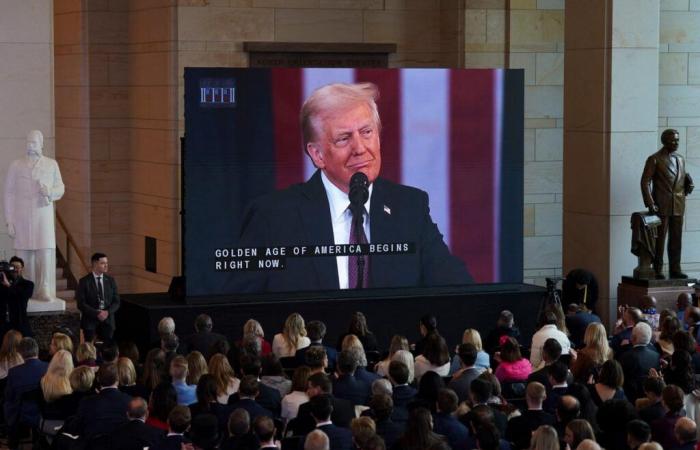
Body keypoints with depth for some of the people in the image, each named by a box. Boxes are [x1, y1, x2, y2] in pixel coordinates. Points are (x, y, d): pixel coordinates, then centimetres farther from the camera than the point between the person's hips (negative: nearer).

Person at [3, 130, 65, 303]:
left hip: (43, 215, 0)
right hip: (22, 217, 0)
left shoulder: (51, 164, 7)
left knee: (46, 253, -11)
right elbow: (9, 194, 5)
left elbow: (60, 189, 14)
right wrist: (9, 222, -2)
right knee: (25, 254, -1)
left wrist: (50, 192, -11)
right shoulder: (15, 165, 5)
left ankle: (45, 291, -9)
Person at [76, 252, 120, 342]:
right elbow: (81, 304, -8)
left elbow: (116, 302, 8)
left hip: (107, 321, 3)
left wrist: (108, 312, -11)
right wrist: (97, 314, -18)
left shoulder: (110, 281, 9)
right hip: (90, 321, -3)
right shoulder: (84, 281, -3)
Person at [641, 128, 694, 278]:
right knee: (659, 240, -2)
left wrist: (688, 185, -1)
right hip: (661, 206, -5)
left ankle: (675, 270, 12)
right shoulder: (654, 159, -3)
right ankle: (657, 271, 3)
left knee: (676, 240, 6)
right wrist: (650, 203, -14)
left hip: (678, 206, 5)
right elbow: (645, 182, -6)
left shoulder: (680, 159, 15)